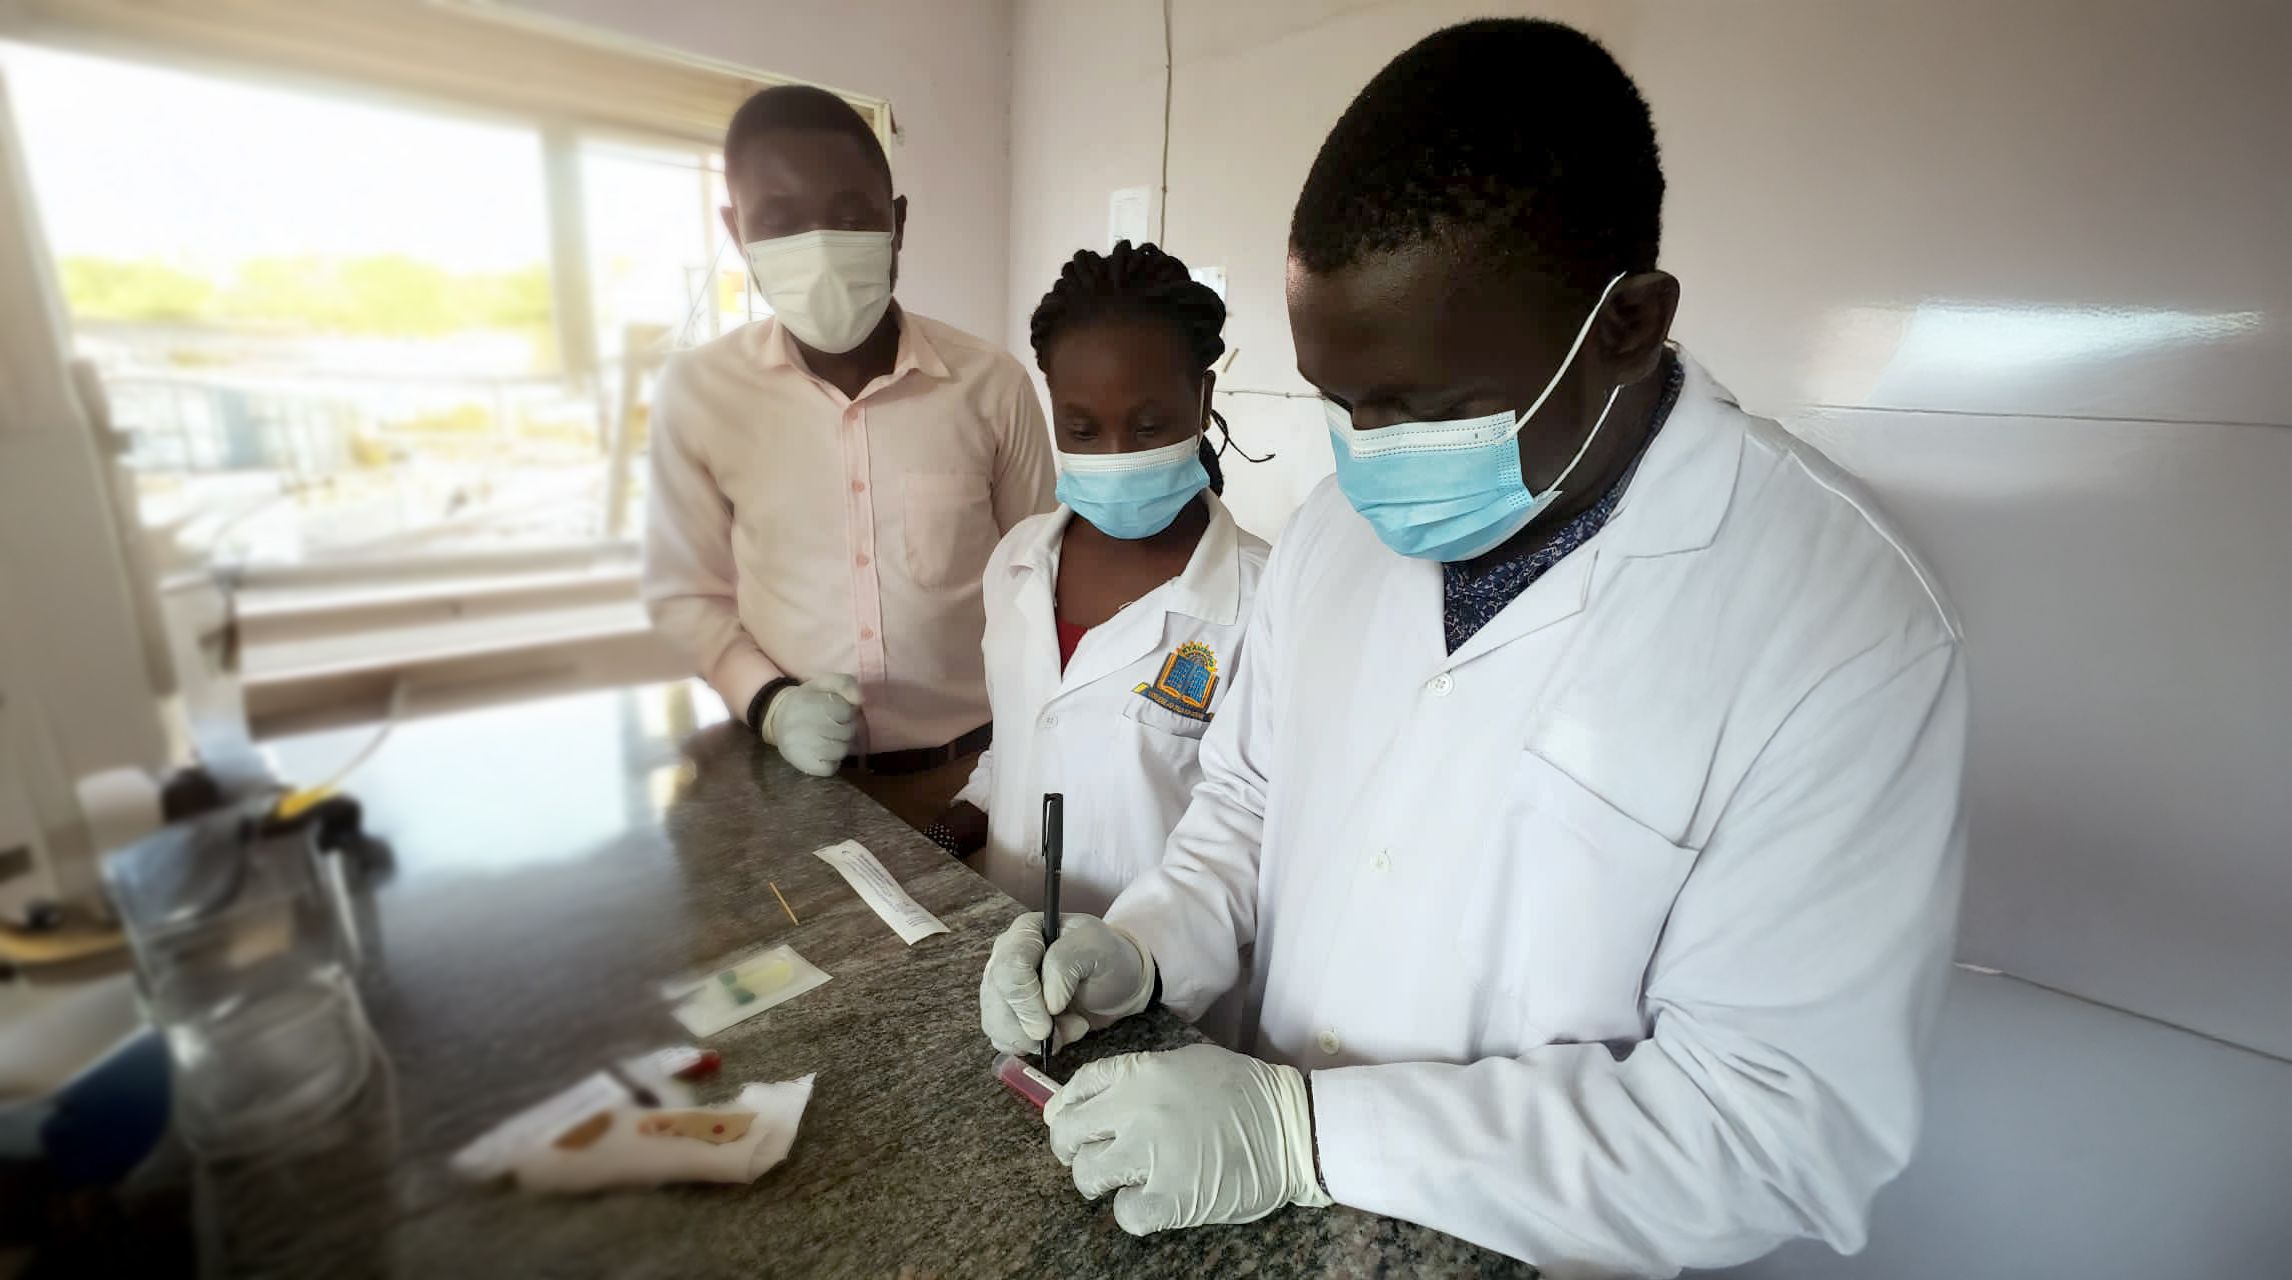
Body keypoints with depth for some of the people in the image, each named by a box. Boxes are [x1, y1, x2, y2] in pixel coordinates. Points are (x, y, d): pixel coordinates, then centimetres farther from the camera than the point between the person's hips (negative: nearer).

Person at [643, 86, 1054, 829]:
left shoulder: (992, 383, -9)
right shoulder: (696, 392, -7)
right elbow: (685, 592, 3)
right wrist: (768, 701, -13)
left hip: (973, 767, 0)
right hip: (795, 774, 1)